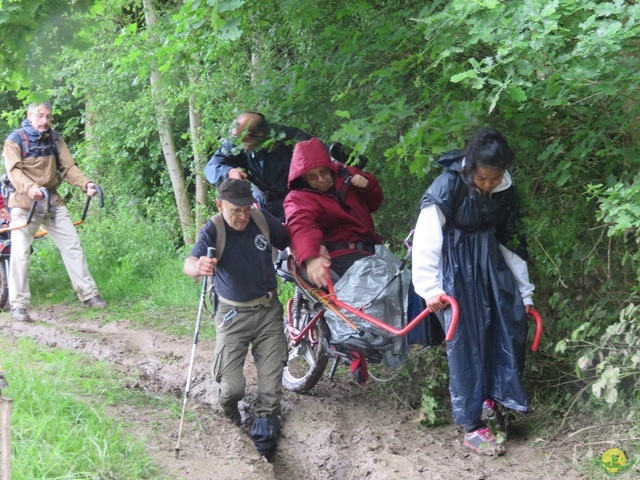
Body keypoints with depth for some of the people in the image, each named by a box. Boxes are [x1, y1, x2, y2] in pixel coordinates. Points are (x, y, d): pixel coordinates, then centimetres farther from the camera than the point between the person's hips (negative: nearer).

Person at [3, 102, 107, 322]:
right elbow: (13, 170, -20)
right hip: (24, 204, -5)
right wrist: (30, 188, -40)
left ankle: (88, 294, 12)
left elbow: (68, 166, 1)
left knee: (72, 246, 4)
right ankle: (18, 305, 1)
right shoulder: (15, 139, -9)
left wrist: (86, 184, -18)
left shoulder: (55, 138, 6)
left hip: (53, 201, 5)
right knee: (20, 253, -6)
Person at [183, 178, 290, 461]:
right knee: (232, 386, -11)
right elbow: (190, 263, -34)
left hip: (268, 311, 3)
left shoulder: (263, 220, -6)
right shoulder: (213, 231, -17)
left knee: (271, 384, -3)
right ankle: (230, 415, 26)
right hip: (233, 315, -3)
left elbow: (290, 242, 10)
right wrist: (198, 267, -58)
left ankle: (264, 438, 18)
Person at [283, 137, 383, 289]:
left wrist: (367, 184, 2)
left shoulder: (344, 174, 14)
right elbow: (301, 227, -29)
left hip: (370, 248, 8)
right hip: (342, 255, -8)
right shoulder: (299, 199, -6)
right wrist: (310, 258, -50)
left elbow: (374, 203, 26)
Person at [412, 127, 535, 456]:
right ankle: (472, 426, -3)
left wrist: (524, 292, 12)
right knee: (465, 338, -7)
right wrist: (430, 289, -16)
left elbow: (510, 242, 9)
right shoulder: (448, 186, -19)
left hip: (490, 262, 6)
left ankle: (492, 399, 15)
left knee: (511, 324, -2)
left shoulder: (506, 191, -2)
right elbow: (426, 240, -16)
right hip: (455, 265, -6)